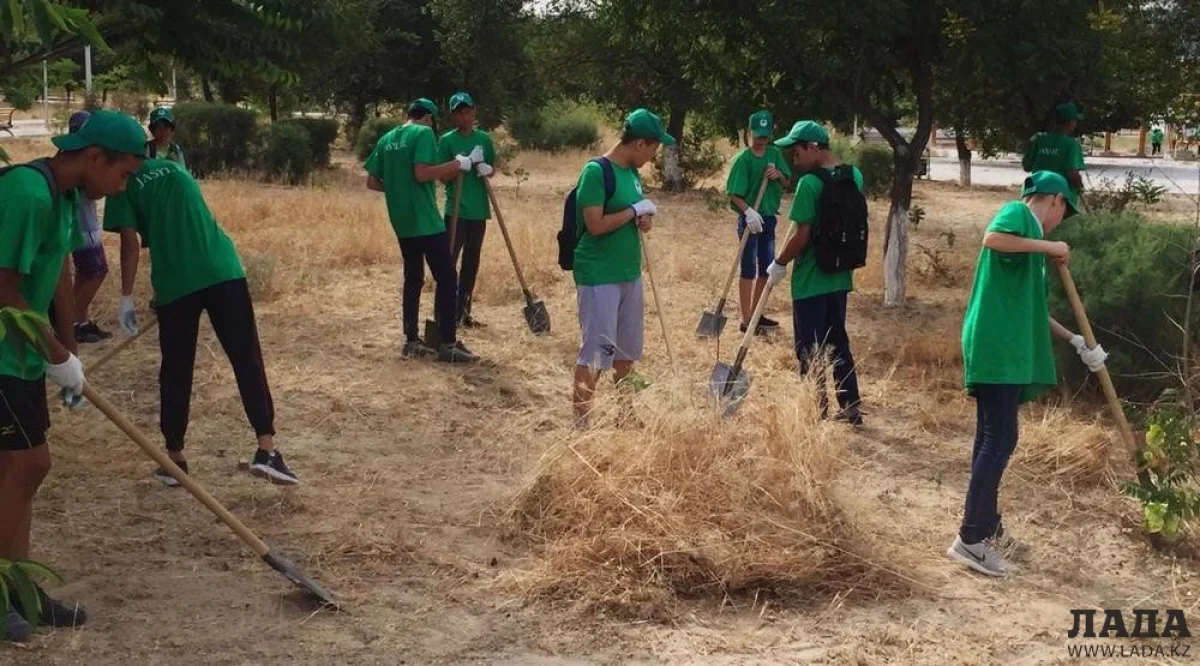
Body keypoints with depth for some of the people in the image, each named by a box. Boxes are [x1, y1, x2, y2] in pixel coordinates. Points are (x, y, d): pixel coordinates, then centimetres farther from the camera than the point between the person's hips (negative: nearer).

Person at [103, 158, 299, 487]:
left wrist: (126, 297, 2)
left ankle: (175, 458, 19)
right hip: (223, 270, 3)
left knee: (175, 374, 11)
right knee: (248, 362, 2)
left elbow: (131, 243, -3)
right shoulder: (175, 168, 23)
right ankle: (267, 450, -5)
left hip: (176, 284, -3)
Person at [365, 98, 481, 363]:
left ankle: (412, 341, 15)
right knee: (447, 280, -3)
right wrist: (459, 163, -14)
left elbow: (372, 182, 12)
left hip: (402, 223, 8)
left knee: (412, 280, 14)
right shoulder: (424, 133, -8)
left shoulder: (387, 139, 13)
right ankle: (448, 345, -5)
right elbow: (422, 173, -21)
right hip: (426, 221, -8)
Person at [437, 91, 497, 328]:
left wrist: (487, 169, -9)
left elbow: (493, 169, 14)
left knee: (471, 264, 10)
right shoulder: (447, 140, -3)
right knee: (449, 262, -7)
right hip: (456, 210, -4)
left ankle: (463, 312, 18)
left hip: (479, 210, 4)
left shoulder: (484, 138, 7)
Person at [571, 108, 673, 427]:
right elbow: (596, 225, -22)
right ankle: (581, 423, 1)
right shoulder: (596, 171, -16)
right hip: (599, 275, -9)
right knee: (595, 351, -6)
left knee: (626, 350, 17)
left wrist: (644, 220, -3)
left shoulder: (632, 172, 10)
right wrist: (635, 210, -13)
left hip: (629, 273, 9)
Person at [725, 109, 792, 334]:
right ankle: (746, 320, 3)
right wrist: (748, 211, -31)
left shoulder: (775, 154, 6)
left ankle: (755, 313, 27)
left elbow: (788, 184, 12)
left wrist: (779, 175, -10)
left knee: (766, 269, 14)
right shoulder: (743, 159, -12)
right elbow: (734, 194, -15)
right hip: (750, 219, -7)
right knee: (749, 270, -2)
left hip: (769, 218, 7)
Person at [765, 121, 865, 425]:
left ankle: (817, 412, 7)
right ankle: (850, 408, 23)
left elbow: (802, 236, -19)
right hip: (840, 276, 8)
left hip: (811, 280, -8)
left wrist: (780, 264, -7)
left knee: (810, 350, 2)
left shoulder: (810, 183, -20)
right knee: (839, 343, 18)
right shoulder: (854, 176, 4)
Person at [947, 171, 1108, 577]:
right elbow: (991, 238, -28)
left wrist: (1074, 341, 32)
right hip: (995, 349, -10)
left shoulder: (1031, 240, 23)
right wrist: (1047, 247, -17)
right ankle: (971, 539, -9)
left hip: (1010, 351, 10)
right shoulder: (1017, 213, -3)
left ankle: (984, 523, 27)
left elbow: (1031, 309, 29)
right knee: (999, 439, -11)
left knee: (992, 438, 16)